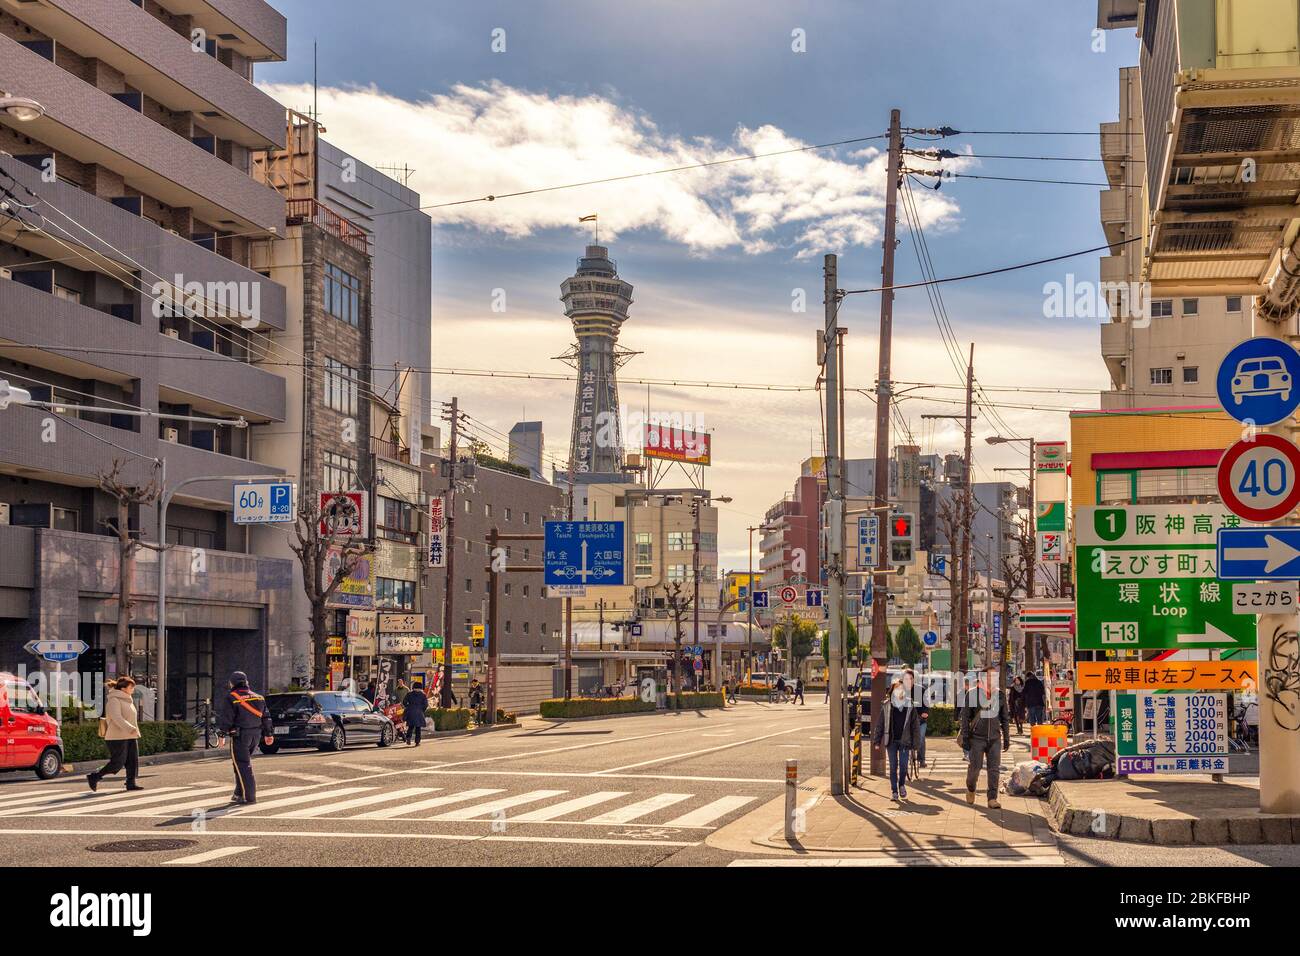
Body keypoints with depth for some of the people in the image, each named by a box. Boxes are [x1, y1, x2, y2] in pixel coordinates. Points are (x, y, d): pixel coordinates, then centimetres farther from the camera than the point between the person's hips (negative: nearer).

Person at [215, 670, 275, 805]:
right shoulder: (258, 697, 12)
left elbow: (225, 718, -14)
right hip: (255, 735, 6)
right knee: (245, 763, 18)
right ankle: (239, 793, 21)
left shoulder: (230, 698, -7)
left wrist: (222, 734, -12)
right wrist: (268, 734, 22)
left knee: (242, 765, -3)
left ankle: (249, 796, -7)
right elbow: (266, 717, 15)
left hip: (239, 735, -6)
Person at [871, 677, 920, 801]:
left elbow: (915, 726, 5)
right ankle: (894, 790, 14)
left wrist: (914, 744, 1)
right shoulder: (886, 705, 1)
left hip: (904, 741, 0)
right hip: (891, 740, 0)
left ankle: (902, 784, 26)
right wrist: (877, 741, -1)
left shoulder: (910, 706, 2)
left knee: (903, 765, -1)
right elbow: (879, 723, 3)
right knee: (893, 766, 3)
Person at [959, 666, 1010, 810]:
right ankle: (971, 789, 29)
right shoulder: (973, 694, -3)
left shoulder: (1000, 695, 7)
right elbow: (965, 717, -1)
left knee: (994, 769, -3)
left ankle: (992, 799, 1)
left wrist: (1006, 738, 12)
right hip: (977, 738, -2)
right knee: (974, 768, 1)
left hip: (995, 739, 2)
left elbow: (1004, 718, 15)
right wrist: (965, 738, -6)